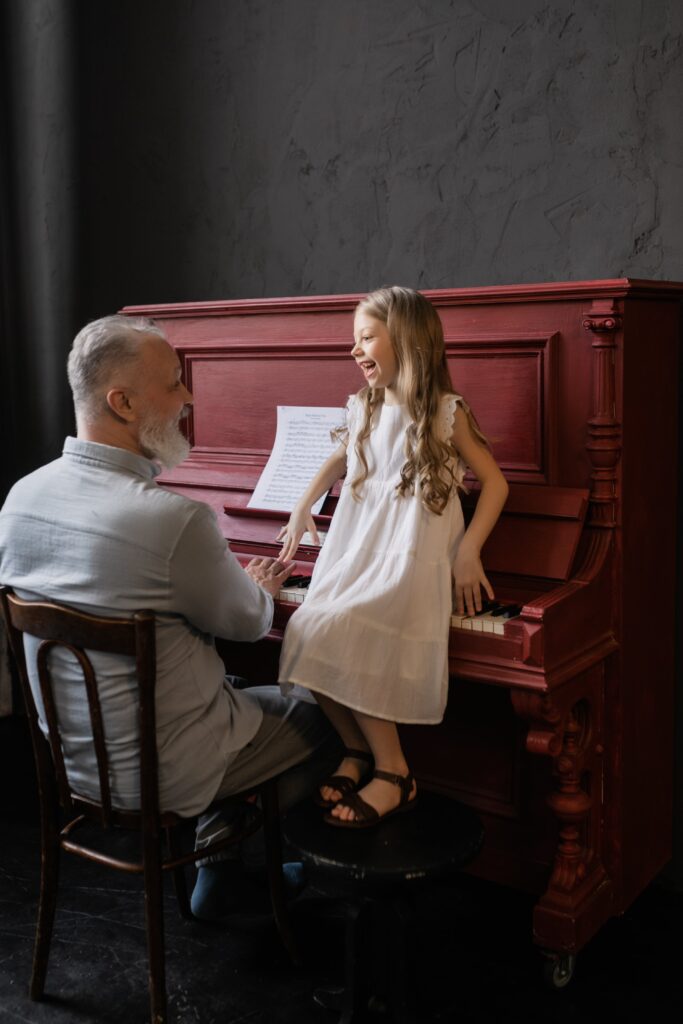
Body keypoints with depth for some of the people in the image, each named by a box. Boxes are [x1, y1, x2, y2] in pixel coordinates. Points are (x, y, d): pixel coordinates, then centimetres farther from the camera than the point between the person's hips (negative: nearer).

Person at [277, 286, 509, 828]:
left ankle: (393, 773, -13)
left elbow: (496, 482, -1)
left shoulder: (446, 412, -4)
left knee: (336, 636, -27)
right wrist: (302, 509, 28)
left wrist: (469, 551, -10)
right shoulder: (365, 409, 12)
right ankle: (359, 750, 4)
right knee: (309, 634, -17)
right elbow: (340, 460, 32)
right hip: (357, 549, 6)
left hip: (412, 556, -6)